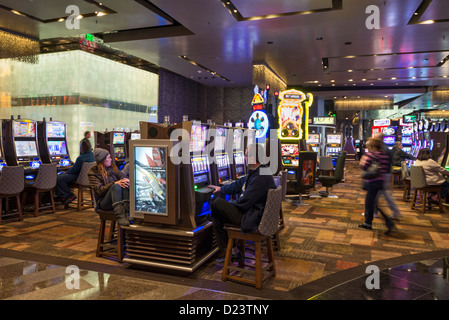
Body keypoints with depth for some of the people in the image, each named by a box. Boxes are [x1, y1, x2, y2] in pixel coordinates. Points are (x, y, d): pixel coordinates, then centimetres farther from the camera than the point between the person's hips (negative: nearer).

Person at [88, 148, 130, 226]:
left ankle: (127, 213, -41)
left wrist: (125, 180, -21)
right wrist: (114, 183, -26)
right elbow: (99, 191, -12)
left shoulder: (112, 167, 16)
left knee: (124, 185, -27)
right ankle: (120, 217, -49)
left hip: (117, 199, 4)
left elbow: (122, 176, 5)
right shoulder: (93, 172, -1)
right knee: (116, 186, -34)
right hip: (103, 202, -4)